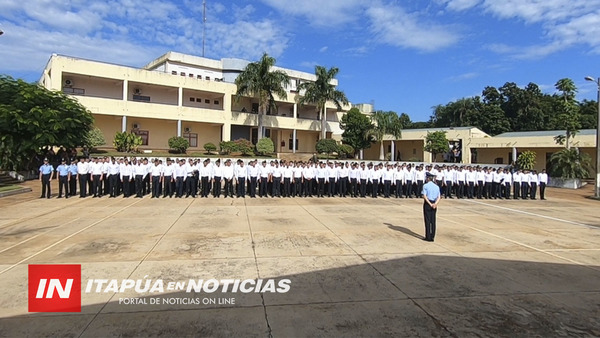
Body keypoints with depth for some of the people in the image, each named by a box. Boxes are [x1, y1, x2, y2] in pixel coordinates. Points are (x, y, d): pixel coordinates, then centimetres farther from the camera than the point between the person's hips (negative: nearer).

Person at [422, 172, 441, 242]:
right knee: (433, 221, 9)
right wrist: (435, 204, -11)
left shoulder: (425, 186, -7)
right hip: (434, 205, 5)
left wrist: (430, 204, -17)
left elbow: (424, 196, -17)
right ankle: (432, 237, 14)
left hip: (427, 204, -5)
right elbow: (438, 197, 0)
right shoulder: (437, 186, 9)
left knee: (427, 220, 0)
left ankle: (428, 237, 2)